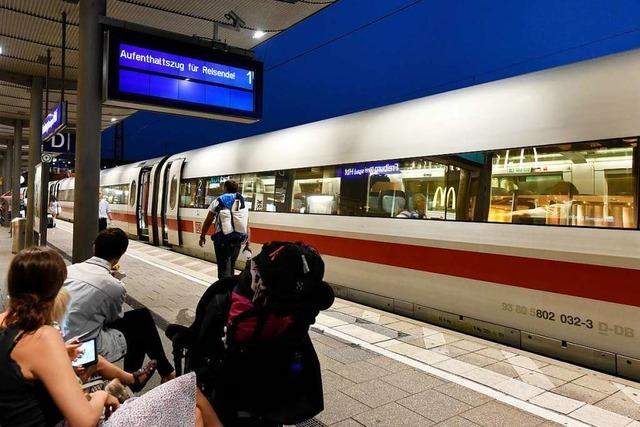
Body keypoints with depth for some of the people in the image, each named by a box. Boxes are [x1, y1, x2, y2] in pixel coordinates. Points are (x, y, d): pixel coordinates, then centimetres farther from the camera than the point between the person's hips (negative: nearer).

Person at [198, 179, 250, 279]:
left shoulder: (218, 201, 5)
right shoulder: (243, 204, 12)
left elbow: (207, 222, 5)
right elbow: (247, 226, 7)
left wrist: (202, 236, 18)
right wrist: (247, 244, 11)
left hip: (222, 239, -3)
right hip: (237, 241, 3)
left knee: (224, 269, -3)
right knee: (230, 267, 19)